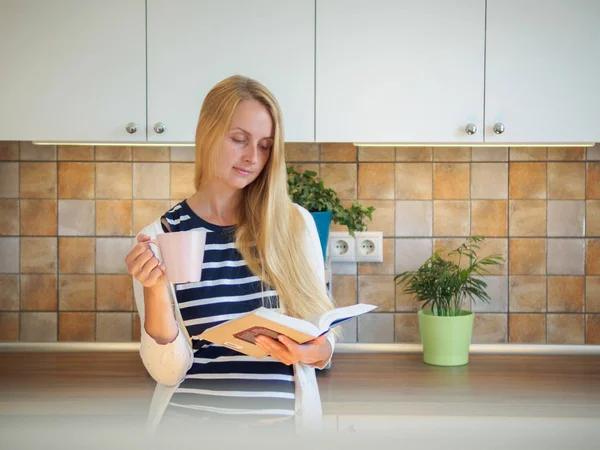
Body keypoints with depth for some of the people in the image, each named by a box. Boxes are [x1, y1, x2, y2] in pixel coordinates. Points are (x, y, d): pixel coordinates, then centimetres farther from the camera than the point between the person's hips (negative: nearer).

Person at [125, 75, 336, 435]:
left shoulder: (297, 224, -4)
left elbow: (324, 337, 2)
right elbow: (168, 370, -8)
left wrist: (314, 351, -18)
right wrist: (156, 291, -23)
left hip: (284, 419, 1)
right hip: (190, 417, -1)